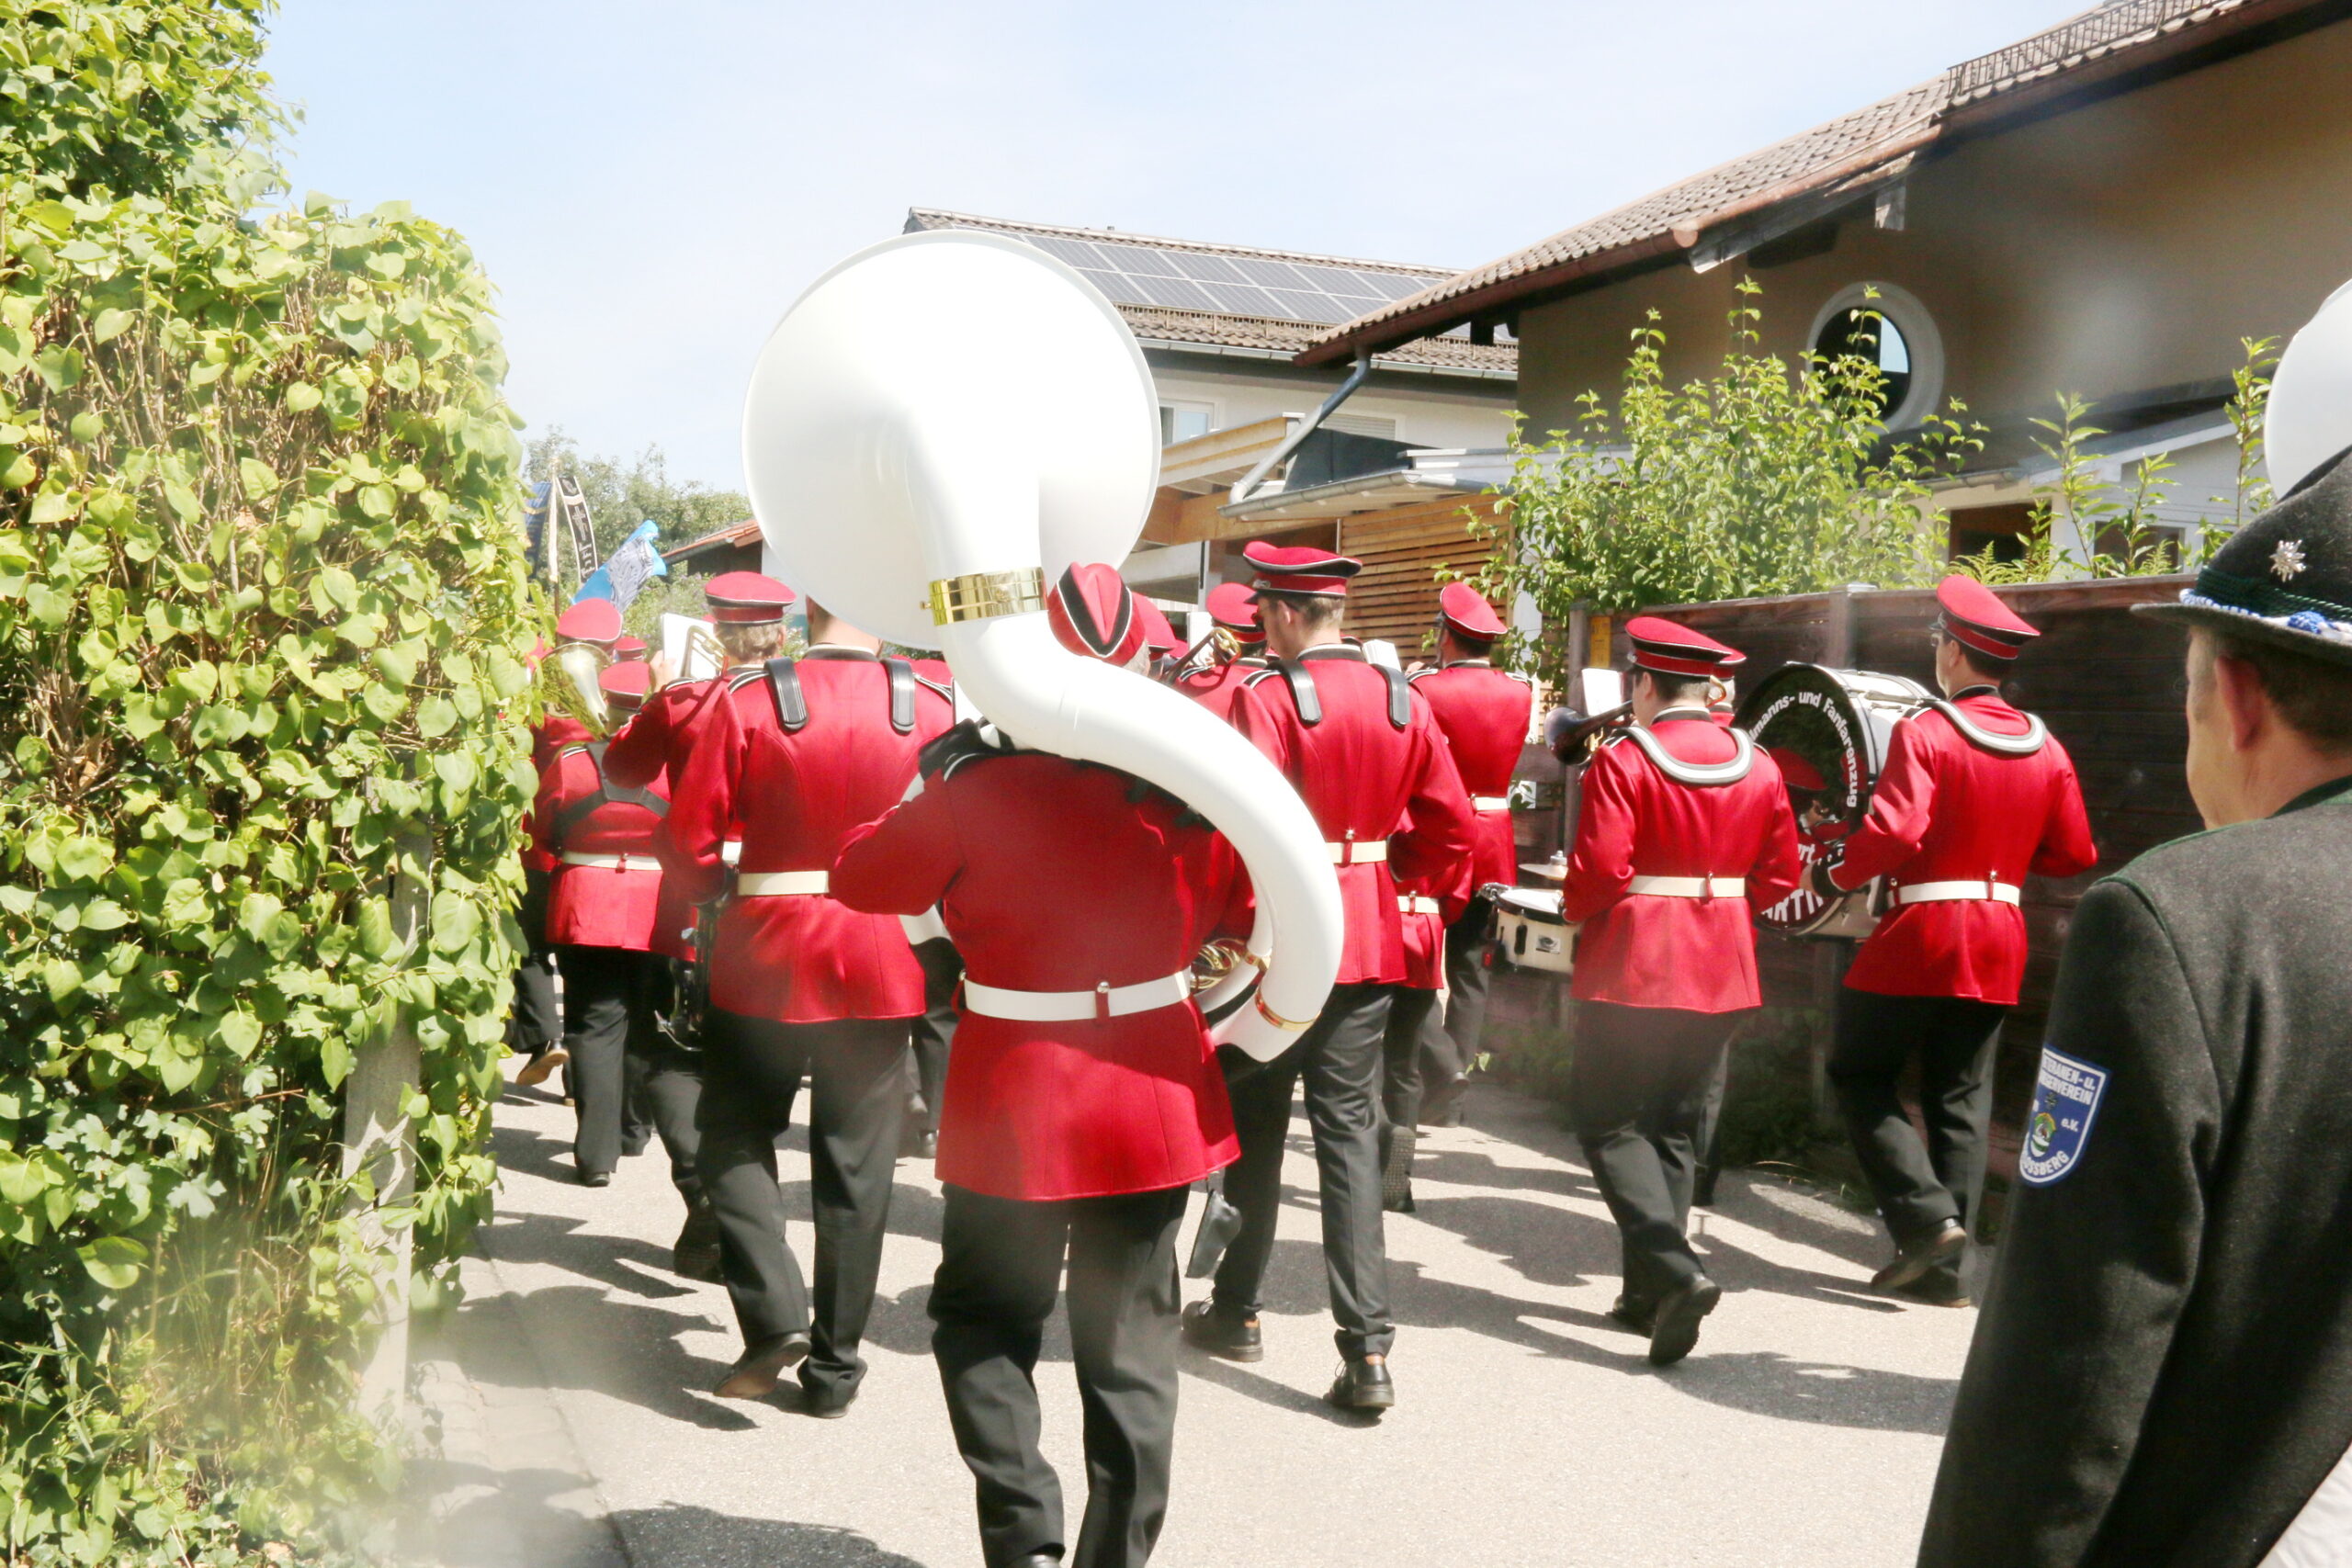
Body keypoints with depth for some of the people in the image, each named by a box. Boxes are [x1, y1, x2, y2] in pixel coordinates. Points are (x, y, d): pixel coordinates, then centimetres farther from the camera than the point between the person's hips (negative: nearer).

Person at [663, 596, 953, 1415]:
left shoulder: (749, 704, -9)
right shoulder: (931, 709, -5)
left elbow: (691, 842, -6)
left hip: (768, 950, -1)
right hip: (881, 960, 2)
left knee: (738, 1136, 18)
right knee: (856, 1163, 11)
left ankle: (774, 1314, 3)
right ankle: (834, 1366, 19)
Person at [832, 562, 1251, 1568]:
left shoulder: (976, 788, -16)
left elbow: (863, 880, -1)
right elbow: (1237, 913, 7)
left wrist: (932, 791, 13)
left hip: (1016, 1102, -2)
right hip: (1154, 1097, 3)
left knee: (983, 1317, 18)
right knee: (1130, 1344, 15)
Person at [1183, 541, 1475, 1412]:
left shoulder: (1265, 697, -13)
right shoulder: (1404, 701, 4)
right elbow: (1453, 830, 6)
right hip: (1370, 940, 4)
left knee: (1256, 1126, 12)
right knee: (1350, 1130, 6)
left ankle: (1237, 1312, 29)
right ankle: (1368, 1351, 0)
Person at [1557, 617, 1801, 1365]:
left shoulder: (1622, 759, -11)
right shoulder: (1759, 767, 5)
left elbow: (1599, 870, -17)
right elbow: (1779, 875, 8)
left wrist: (1574, 912, 3)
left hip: (1633, 966, -6)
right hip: (1720, 969, 6)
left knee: (1608, 1121, 4)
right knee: (1674, 1126, 15)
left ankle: (1674, 1270, -13)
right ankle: (1649, 1294, 18)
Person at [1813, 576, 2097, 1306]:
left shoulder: (1924, 733, -12)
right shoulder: (2045, 748, 6)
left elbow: (1894, 832, -24)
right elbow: (2074, 855, 9)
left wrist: (1833, 874, -8)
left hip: (1921, 932, -6)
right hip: (1999, 943, 6)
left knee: (1862, 1075, 9)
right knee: (1962, 1101, 11)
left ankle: (1927, 1216, -4)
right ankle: (1943, 1264, 13)